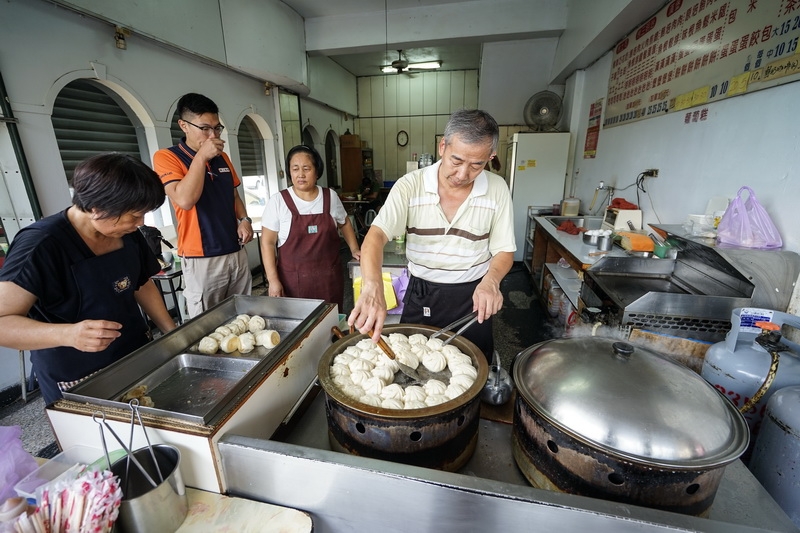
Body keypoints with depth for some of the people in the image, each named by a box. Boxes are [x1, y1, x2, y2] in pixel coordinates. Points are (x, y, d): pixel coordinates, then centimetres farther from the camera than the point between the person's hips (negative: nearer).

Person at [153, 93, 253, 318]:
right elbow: (185, 199, -20)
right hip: (202, 258, -5)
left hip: (237, 252, 6)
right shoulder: (166, 157, -5)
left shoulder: (222, 157, 13)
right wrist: (201, 156, -17)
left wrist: (244, 219, 1)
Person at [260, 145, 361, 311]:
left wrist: (354, 249, 9)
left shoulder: (330, 196, 3)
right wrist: (273, 280, -9)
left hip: (330, 277, 2)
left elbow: (344, 223, 19)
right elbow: (267, 242, -3)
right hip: (293, 279, -2)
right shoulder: (278, 201, -5)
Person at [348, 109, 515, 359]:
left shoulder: (497, 189, -9)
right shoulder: (410, 186, -15)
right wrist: (372, 288, -45)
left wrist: (490, 280, -25)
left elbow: (504, 251, -3)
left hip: (473, 297, 1)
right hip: (421, 294, 0)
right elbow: (376, 236, -26)